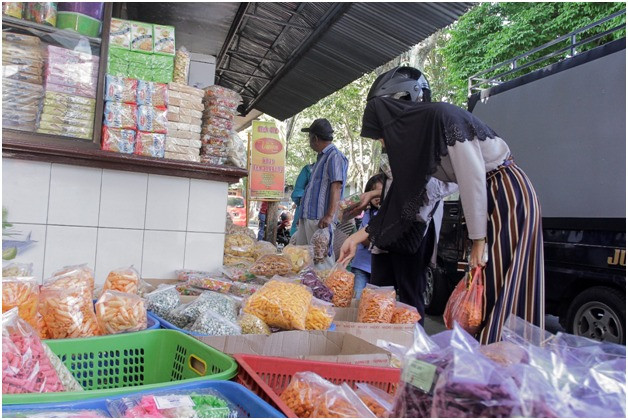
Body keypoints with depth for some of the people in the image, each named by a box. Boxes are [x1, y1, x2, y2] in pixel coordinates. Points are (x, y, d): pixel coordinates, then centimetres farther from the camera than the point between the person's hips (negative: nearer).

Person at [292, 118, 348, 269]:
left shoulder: (335, 156, -7)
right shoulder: (321, 157, 22)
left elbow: (336, 187, -17)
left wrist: (329, 215, -25)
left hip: (320, 219, -10)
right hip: (306, 217, 10)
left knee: (322, 259, -8)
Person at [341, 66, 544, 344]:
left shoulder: (441, 117, -19)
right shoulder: (413, 139, 6)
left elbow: (473, 178, -22)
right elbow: (405, 196, 7)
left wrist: (478, 240, -18)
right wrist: (360, 236, 7)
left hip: (508, 193, -8)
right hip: (485, 198, 8)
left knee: (501, 290, -6)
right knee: (477, 291, 8)